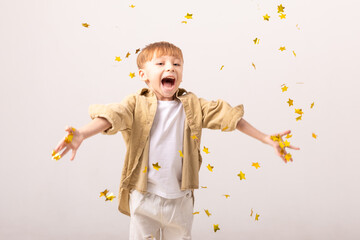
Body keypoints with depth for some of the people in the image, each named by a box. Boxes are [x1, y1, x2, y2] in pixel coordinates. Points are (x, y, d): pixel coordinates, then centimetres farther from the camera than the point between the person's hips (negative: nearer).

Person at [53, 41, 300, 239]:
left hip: (180, 197, 2)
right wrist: (82, 134, -41)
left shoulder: (193, 105, 0)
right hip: (143, 195, -1)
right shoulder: (137, 104, -6)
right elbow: (112, 116, -22)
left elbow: (228, 117, -2)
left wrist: (266, 139, -5)